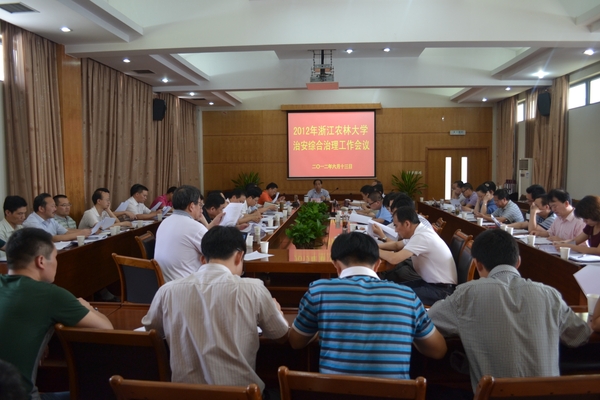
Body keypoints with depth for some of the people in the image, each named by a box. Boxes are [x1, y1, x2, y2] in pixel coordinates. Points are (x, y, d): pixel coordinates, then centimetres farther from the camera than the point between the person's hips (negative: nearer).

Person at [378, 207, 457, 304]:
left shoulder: (421, 237, -25)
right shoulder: (420, 232, 4)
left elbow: (394, 259, -32)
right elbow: (396, 245, 17)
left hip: (442, 290, -9)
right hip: (432, 282, 9)